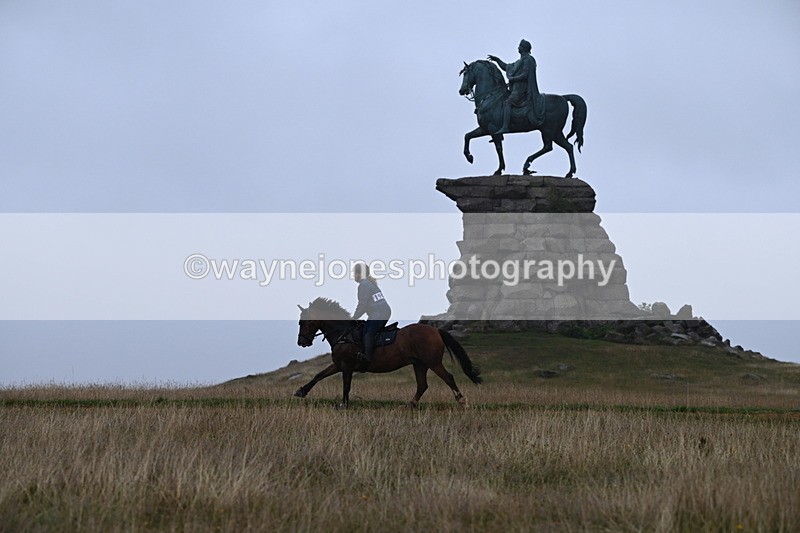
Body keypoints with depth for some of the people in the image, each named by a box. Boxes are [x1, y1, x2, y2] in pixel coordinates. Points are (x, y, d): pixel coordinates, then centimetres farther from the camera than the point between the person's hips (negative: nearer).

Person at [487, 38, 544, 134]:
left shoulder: (527, 60, -8)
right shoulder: (521, 61, 23)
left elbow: (525, 75, -19)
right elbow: (506, 67, 31)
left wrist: (512, 79, -11)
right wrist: (497, 60, 24)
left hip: (522, 89, -11)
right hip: (517, 88, 11)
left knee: (507, 103, -23)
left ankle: (505, 127, -35)